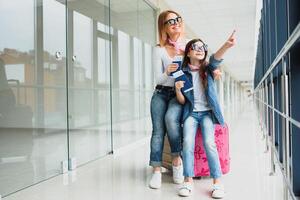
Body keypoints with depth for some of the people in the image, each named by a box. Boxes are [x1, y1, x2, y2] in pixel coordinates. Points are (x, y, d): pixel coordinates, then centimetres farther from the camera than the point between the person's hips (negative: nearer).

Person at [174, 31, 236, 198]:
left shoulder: (208, 69, 5)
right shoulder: (182, 73, 5)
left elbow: (216, 58, -19)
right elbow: (182, 101, 4)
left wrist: (227, 45, -40)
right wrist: (178, 89, -17)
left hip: (207, 112, 0)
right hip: (191, 113, 1)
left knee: (209, 143, -21)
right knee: (188, 142, -22)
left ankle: (217, 183, -14)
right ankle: (188, 181, -13)